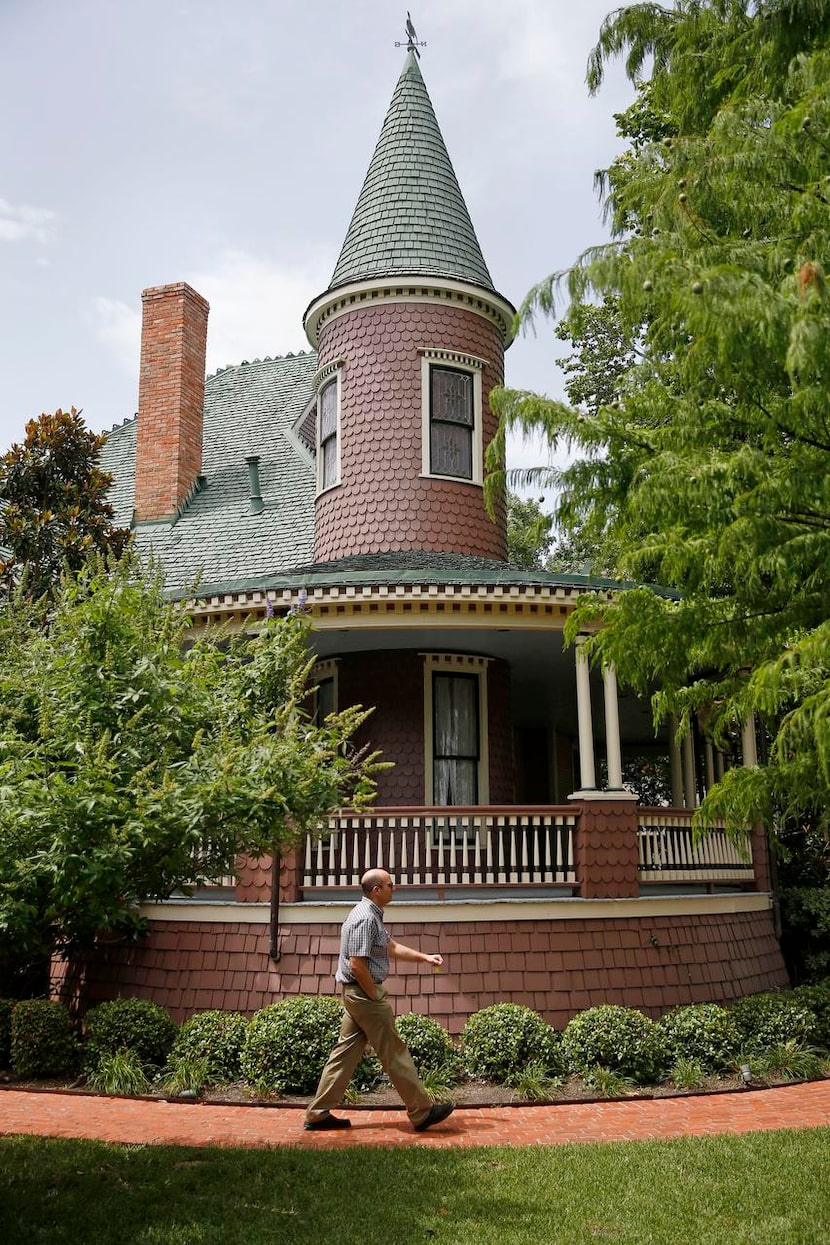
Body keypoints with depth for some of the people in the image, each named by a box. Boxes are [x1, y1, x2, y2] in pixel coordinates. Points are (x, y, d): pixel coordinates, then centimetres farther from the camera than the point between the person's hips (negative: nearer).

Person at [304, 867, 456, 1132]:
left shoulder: (372, 915, 14)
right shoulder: (365, 918, -20)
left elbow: (392, 947, 23)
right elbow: (357, 965, -24)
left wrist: (425, 957, 17)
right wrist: (376, 997, -16)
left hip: (356, 995, 10)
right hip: (364, 993, -10)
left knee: (346, 1052, 11)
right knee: (394, 1053, -2)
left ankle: (318, 1114, 15)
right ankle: (423, 1113, 7)